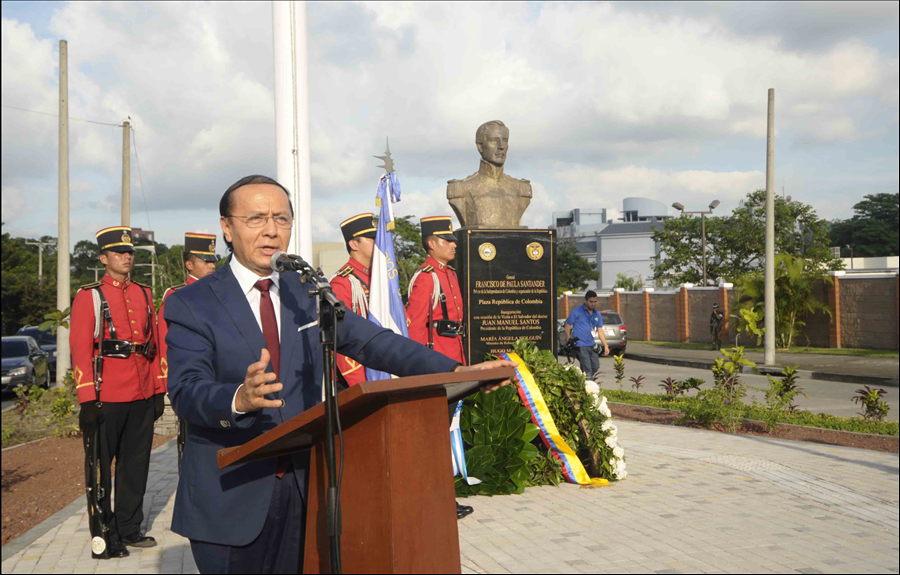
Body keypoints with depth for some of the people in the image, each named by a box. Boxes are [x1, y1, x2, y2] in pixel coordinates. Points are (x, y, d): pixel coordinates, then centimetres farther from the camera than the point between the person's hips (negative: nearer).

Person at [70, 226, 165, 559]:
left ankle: (129, 528, 25)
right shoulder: (89, 296, -3)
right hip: (107, 399, -5)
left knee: (136, 465, 12)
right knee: (100, 468, 5)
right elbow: (80, 350, -8)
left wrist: (158, 390, 11)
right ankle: (105, 536, 15)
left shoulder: (144, 295, 12)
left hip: (142, 398, 5)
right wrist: (87, 400, -14)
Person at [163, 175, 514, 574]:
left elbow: (372, 342, 3)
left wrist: (456, 371, -10)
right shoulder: (190, 304, -5)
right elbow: (186, 391, -17)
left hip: (305, 489, 3)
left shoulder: (310, 292, 9)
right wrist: (239, 398, -39)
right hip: (229, 499, -3)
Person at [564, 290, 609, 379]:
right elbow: (568, 326, -1)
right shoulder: (576, 312, -5)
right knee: (587, 370, -10)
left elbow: (600, 331, 12)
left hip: (591, 345, 7)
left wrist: (605, 346, 4)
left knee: (596, 367, 11)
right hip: (580, 345, -7)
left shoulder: (597, 315, 12)